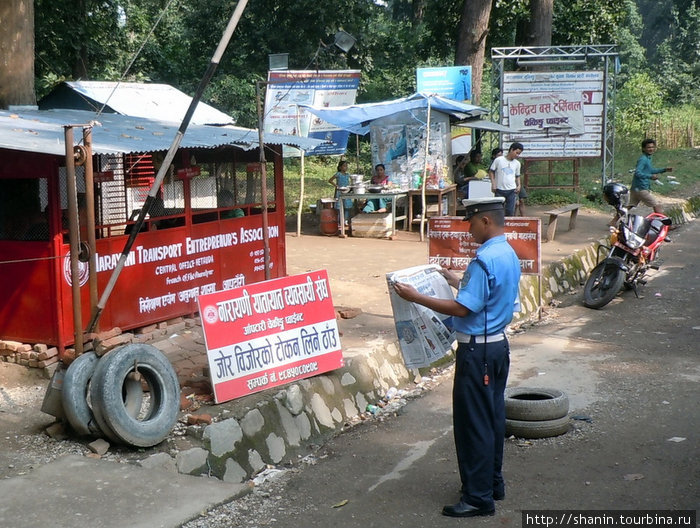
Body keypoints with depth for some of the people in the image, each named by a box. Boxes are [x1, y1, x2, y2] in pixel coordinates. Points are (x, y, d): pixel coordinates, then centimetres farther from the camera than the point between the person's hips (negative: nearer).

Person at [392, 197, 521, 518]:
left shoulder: (485, 260, -22)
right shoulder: (509, 255, 9)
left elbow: (462, 308, -23)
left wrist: (416, 297, -18)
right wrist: (457, 282, 25)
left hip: (477, 350, -10)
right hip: (498, 344, 10)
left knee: (472, 422, -2)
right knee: (493, 417, 17)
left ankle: (478, 497, 5)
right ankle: (493, 483, 29)